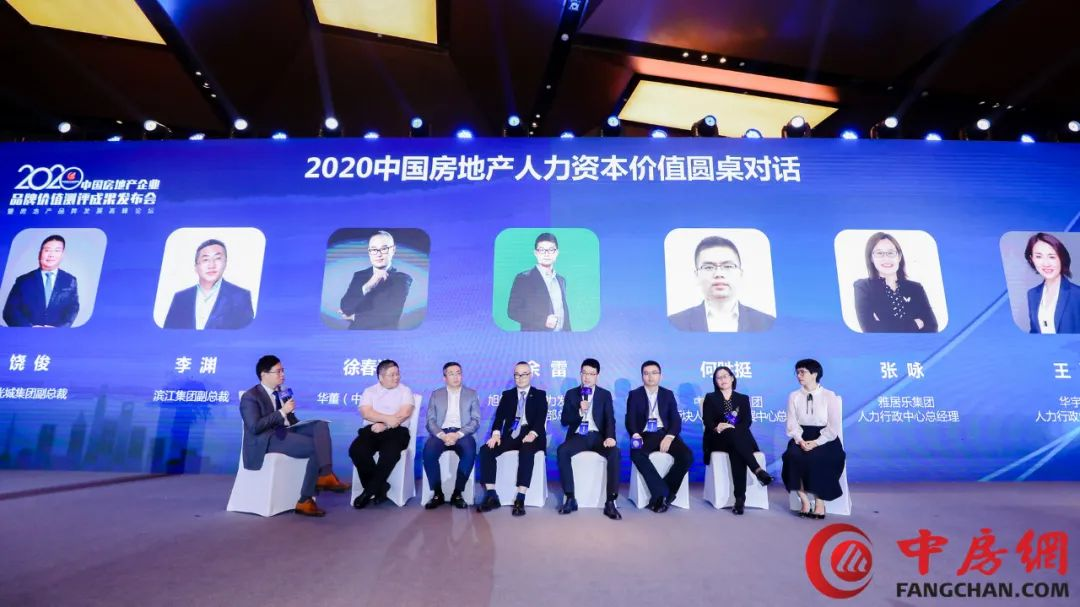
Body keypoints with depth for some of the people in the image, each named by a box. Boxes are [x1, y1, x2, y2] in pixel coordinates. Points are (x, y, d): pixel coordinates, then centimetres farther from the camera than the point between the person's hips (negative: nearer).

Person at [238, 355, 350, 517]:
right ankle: (305, 500, -16)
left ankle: (325, 475, -32)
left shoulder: (282, 392, 19)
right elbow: (255, 427, -18)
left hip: (287, 431, 7)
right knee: (316, 447, -25)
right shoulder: (250, 397, -4)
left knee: (321, 425, -19)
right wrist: (282, 411, -19)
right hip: (266, 439, -7)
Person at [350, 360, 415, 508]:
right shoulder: (369, 391, 15)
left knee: (390, 452, -35)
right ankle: (381, 487, -12)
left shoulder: (405, 391, 11)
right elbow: (366, 413, -2)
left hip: (396, 431, -2)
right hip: (372, 430, 2)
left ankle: (369, 490, -17)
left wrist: (384, 425, -14)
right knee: (356, 450, -28)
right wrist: (387, 418, -16)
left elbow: (405, 414, -4)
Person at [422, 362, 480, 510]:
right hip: (441, 433, 1)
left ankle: (457, 493, -17)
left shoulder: (471, 394, 12)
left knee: (469, 452, -33)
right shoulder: (436, 395, 15)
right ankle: (437, 493, -15)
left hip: (462, 434, -1)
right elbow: (430, 421, 6)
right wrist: (442, 435, -14)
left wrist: (458, 434, -14)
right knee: (428, 452, -31)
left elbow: (476, 421, 3)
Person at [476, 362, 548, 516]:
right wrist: (496, 434, -15)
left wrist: (532, 434, -25)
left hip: (530, 436, -3)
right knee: (486, 450, -22)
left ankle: (520, 499, -37)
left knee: (526, 451, -38)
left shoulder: (540, 395, 10)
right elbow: (499, 416, 6)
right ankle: (491, 495, -18)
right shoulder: (507, 395, 18)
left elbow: (541, 418, -5)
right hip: (510, 435, 4)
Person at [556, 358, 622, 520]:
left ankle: (610, 502, -26)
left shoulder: (605, 395, 10)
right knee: (562, 451, -31)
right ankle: (570, 498, -21)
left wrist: (610, 437, -22)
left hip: (597, 435, 0)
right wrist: (579, 411, -15)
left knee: (614, 452, -32)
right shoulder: (571, 394, 10)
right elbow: (564, 421, 4)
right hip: (578, 436, 0)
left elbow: (610, 419, -1)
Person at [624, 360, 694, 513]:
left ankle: (659, 496, -13)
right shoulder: (634, 395, 9)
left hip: (665, 434, 2)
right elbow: (630, 420, 0)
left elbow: (676, 419, 4)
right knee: (636, 454, -35)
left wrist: (669, 437, -16)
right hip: (645, 435, -2)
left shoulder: (668, 394, 13)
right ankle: (662, 493, -23)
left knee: (687, 456, -26)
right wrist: (635, 435, -22)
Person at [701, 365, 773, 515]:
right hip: (718, 439, -1)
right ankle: (757, 470, -46)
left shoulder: (743, 399, 19)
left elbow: (747, 421, 3)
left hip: (739, 438, 1)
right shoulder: (710, 398, 16)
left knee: (737, 452, -36)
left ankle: (740, 498, -42)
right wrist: (718, 427, -21)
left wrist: (730, 427, -17)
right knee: (732, 433, -37)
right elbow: (707, 421, 2)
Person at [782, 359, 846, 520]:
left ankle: (819, 503, -16)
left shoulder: (829, 396, 0)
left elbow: (834, 427, -7)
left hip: (825, 439, -2)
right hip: (801, 438, 3)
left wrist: (816, 442, -18)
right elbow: (792, 424, 3)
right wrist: (800, 440, -16)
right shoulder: (794, 396, 9)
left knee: (815, 459, -32)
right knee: (793, 456, -29)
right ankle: (804, 501, -18)